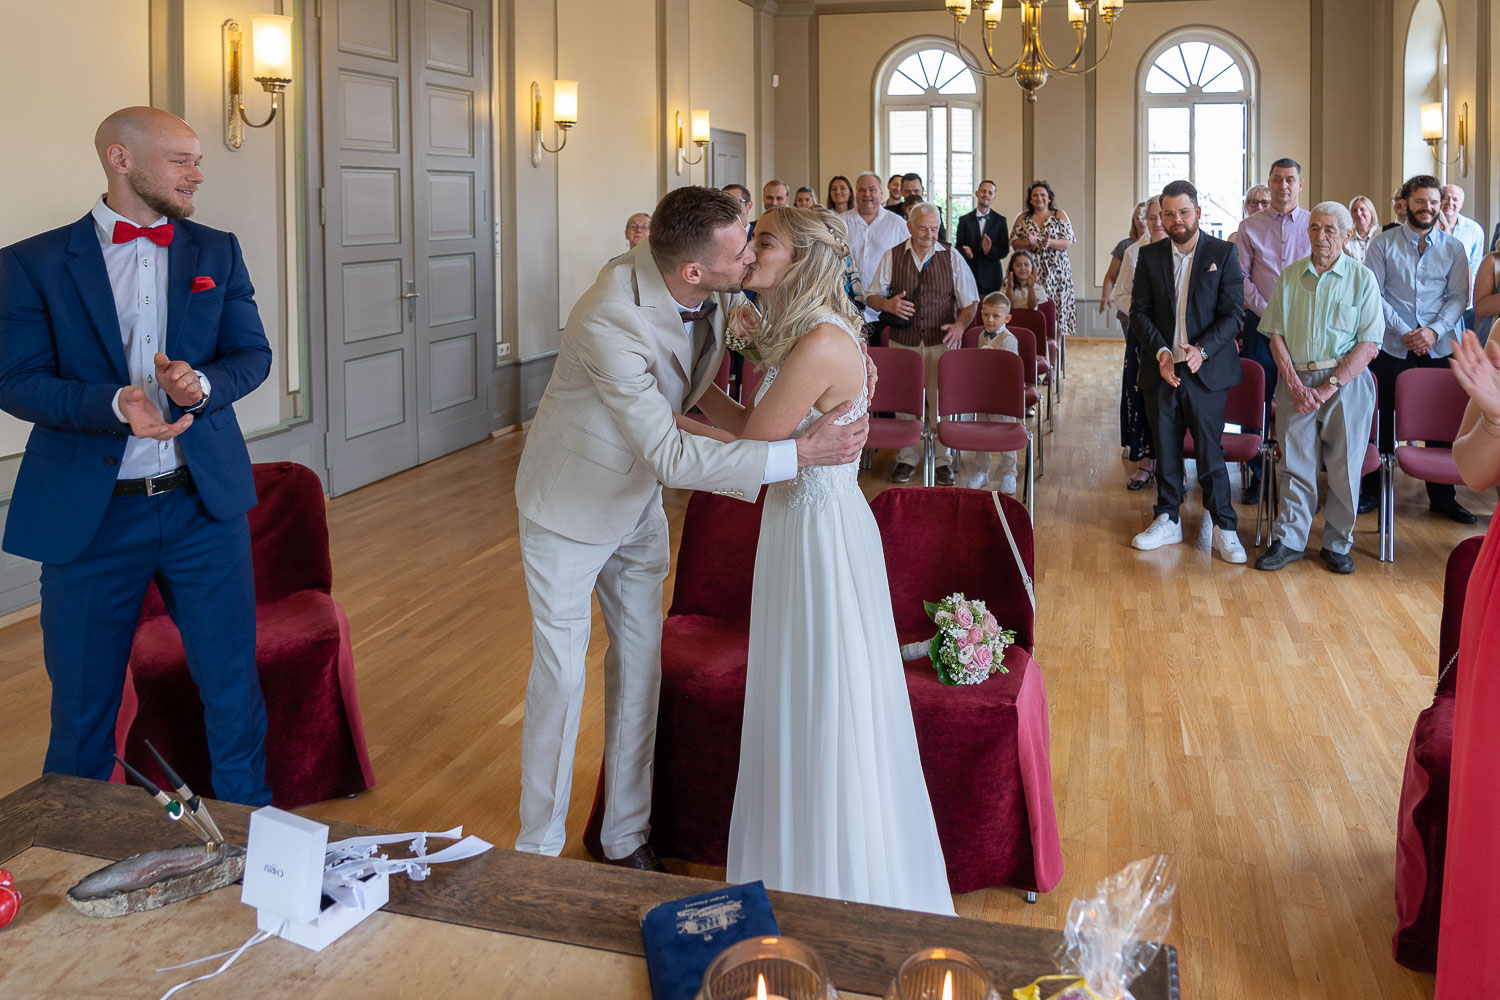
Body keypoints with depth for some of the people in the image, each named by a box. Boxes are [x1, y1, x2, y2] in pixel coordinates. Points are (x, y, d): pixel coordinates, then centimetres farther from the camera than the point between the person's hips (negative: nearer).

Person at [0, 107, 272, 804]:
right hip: (88, 513, -2)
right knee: (81, 699, 11)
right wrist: (114, 405, -26)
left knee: (231, 682, 9)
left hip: (204, 502, 2)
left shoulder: (217, 253, 7)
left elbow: (253, 354, 4)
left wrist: (202, 383, -19)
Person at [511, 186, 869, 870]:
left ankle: (626, 835, 25)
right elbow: (670, 456, -38)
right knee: (560, 673, 0)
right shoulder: (611, 324, -38)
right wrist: (800, 453, -39)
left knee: (640, 657, 11)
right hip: (570, 505, -7)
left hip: (638, 502, 7)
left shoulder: (711, 290, -17)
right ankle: (539, 846, 19)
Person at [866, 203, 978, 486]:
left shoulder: (951, 258, 4)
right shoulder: (892, 257, 4)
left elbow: (970, 301, 4)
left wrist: (960, 325, -16)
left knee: (941, 402, 1)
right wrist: (887, 304, -16)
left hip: (941, 342, 0)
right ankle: (907, 458, 18)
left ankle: (943, 460, 14)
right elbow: (871, 296, 7)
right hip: (903, 342, 1)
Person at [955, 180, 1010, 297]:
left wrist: (989, 250, -18)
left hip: (991, 278, 0)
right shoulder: (964, 220, 7)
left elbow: (1004, 251, 3)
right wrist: (965, 252, -19)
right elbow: (958, 248, 5)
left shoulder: (1000, 220, 7)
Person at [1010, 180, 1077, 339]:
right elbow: (1014, 242, 5)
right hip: (1030, 271, 1)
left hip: (1055, 270, -1)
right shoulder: (1023, 218, 12)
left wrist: (1050, 242, -20)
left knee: (1056, 308, -3)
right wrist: (1028, 244, -15)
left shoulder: (1059, 215, 7)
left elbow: (1067, 242, -1)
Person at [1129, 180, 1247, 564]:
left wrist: (1202, 350, -18)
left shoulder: (1223, 253, -1)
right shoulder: (1150, 256, 6)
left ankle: (1224, 527, 9)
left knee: (1210, 450, -1)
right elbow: (1139, 312, 4)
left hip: (1207, 370, -3)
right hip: (1161, 369, 3)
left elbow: (1233, 313, -4)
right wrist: (1160, 351, -11)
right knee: (1165, 448, 10)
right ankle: (1167, 520, 23)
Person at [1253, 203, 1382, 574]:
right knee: (1295, 462, 4)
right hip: (1296, 381, 2)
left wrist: (1327, 387, -13)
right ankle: (1289, 539, 14)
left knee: (1344, 466, 3)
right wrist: (1295, 385, -7)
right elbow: (1276, 335, 5)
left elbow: (1368, 346, -6)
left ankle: (1338, 544, 16)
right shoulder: (1290, 276, 7)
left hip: (1345, 382, -2)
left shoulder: (1363, 279, -1)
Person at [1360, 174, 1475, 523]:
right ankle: (1373, 489, 17)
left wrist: (1434, 330, -13)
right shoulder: (1384, 244, 2)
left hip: (1438, 348, 2)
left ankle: (1442, 496, 15)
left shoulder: (1453, 248, 8)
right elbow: (1373, 293, -4)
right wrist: (1403, 331, -13)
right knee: (1383, 422, 4)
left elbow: (1459, 296, 4)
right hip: (1391, 347, -2)